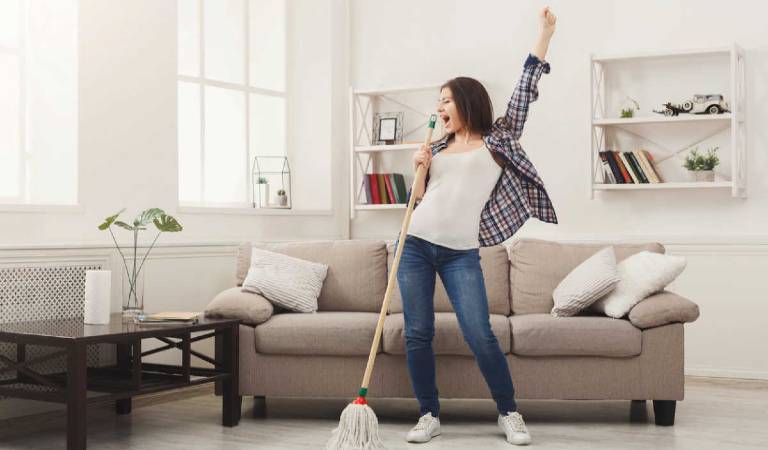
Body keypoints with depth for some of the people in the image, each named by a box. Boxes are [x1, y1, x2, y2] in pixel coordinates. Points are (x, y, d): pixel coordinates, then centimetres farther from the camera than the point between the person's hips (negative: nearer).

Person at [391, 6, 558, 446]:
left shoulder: (497, 140, 8)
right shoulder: (437, 149, 17)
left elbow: (525, 91, 4)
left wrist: (546, 34, 3)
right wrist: (419, 170, 0)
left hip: (461, 254, -4)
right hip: (416, 245, 4)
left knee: (481, 336, -9)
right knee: (418, 334, 2)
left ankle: (510, 414, 7)